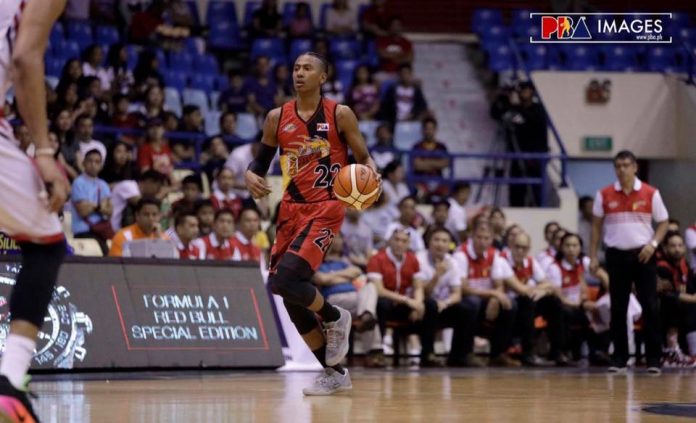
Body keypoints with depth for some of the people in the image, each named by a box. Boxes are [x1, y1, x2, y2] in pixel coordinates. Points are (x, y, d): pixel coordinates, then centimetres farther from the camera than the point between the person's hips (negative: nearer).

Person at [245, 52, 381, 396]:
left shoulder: (339, 115, -3)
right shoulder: (277, 118, 7)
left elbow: (363, 157, 1)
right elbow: (261, 161, 15)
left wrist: (371, 174, -22)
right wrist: (250, 175, -8)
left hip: (325, 209, -5)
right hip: (291, 210, 6)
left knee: (285, 280, -23)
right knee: (292, 300, 5)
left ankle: (335, 318, 7)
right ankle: (334, 374, 19)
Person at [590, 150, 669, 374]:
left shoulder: (651, 194, 0)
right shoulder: (604, 195, 3)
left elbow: (663, 223, 4)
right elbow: (597, 225, 9)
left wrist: (653, 243, -12)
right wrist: (593, 256, 3)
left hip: (643, 255, -1)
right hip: (616, 255, 1)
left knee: (650, 307, -4)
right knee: (618, 309, 3)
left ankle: (653, 358, 1)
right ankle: (619, 358, 10)